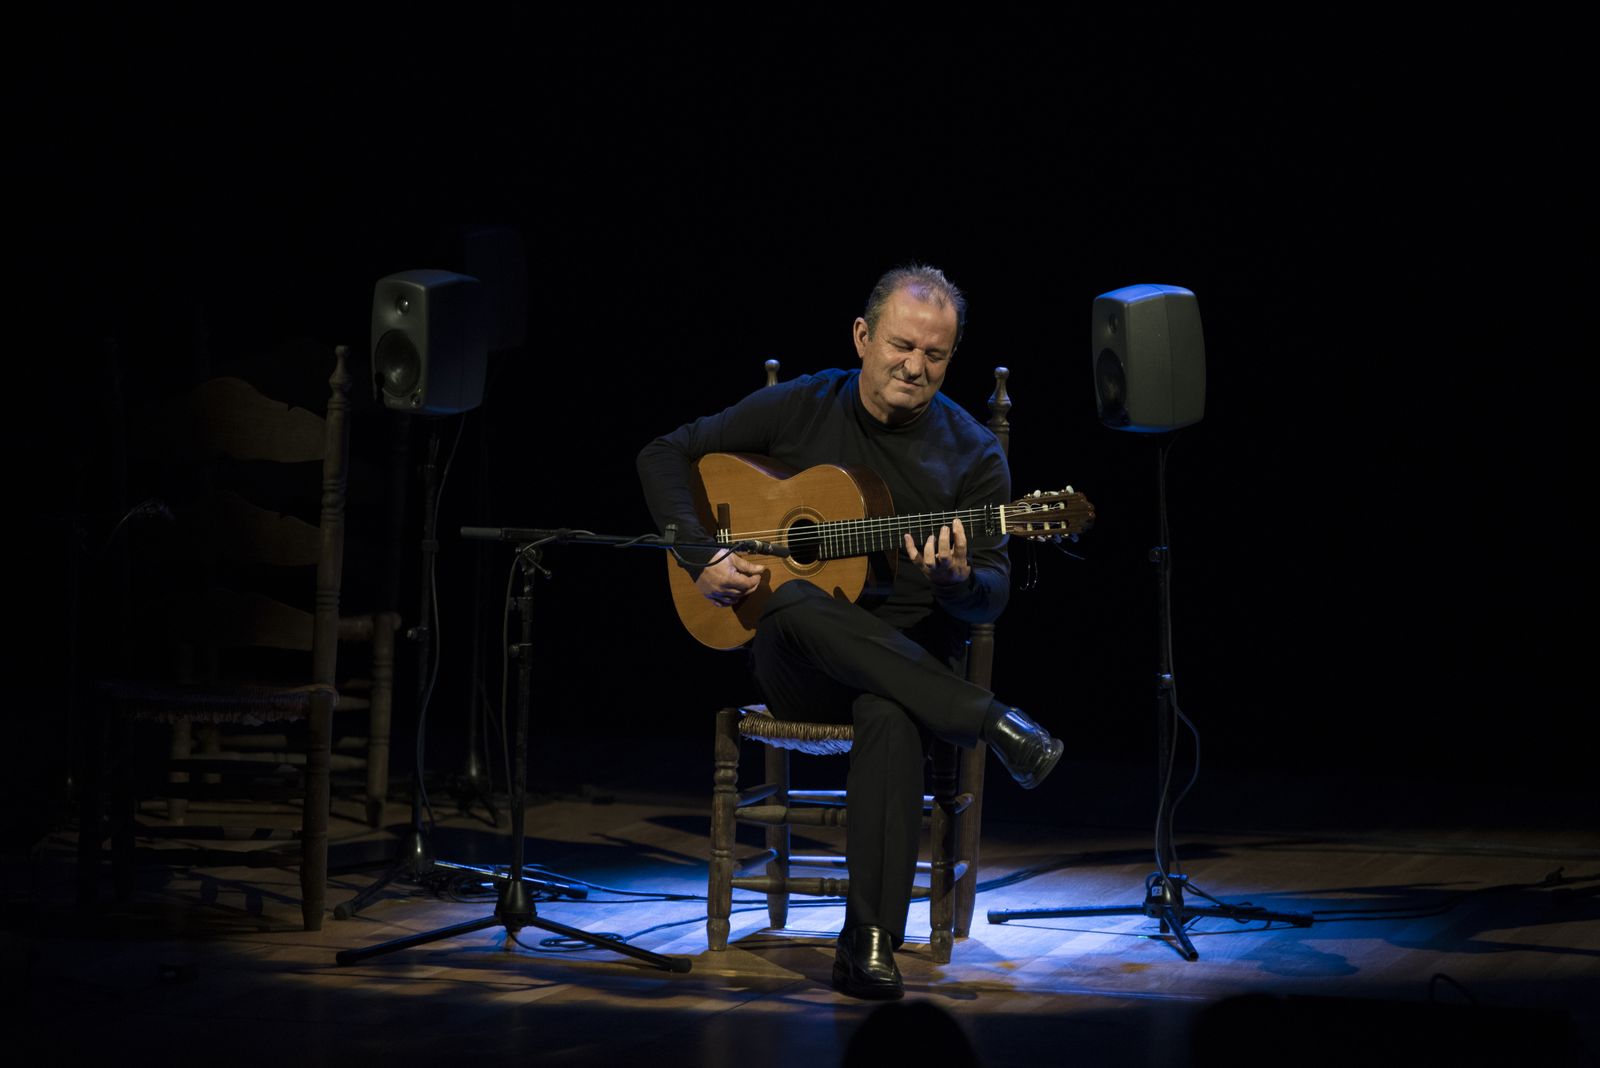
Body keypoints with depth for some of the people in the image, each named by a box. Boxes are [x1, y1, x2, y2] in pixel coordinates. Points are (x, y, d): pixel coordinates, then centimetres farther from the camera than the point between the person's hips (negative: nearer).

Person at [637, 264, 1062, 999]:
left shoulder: (972, 454, 3)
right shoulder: (798, 410, 4)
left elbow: (990, 599, -1)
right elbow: (665, 455, 8)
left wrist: (958, 580, -26)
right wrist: (703, 557, -6)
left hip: (910, 657, -1)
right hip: (797, 665, 1)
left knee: (891, 714, -39)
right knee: (793, 601, -37)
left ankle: (870, 945, -40)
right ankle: (989, 722, -37)